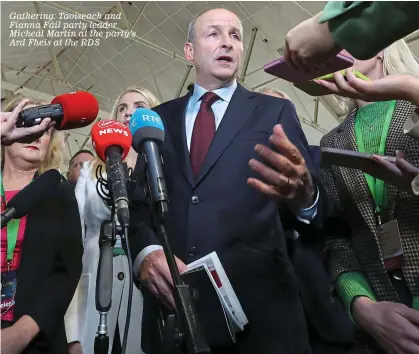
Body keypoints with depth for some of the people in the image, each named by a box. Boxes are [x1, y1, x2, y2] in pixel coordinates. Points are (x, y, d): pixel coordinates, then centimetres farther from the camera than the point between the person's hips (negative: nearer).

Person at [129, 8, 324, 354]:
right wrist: (148, 252, -14)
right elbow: (138, 197, 6)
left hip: (257, 297, -1)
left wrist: (304, 196, -27)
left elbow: (317, 199, -3)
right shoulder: (160, 117, 11)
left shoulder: (275, 111, 4)